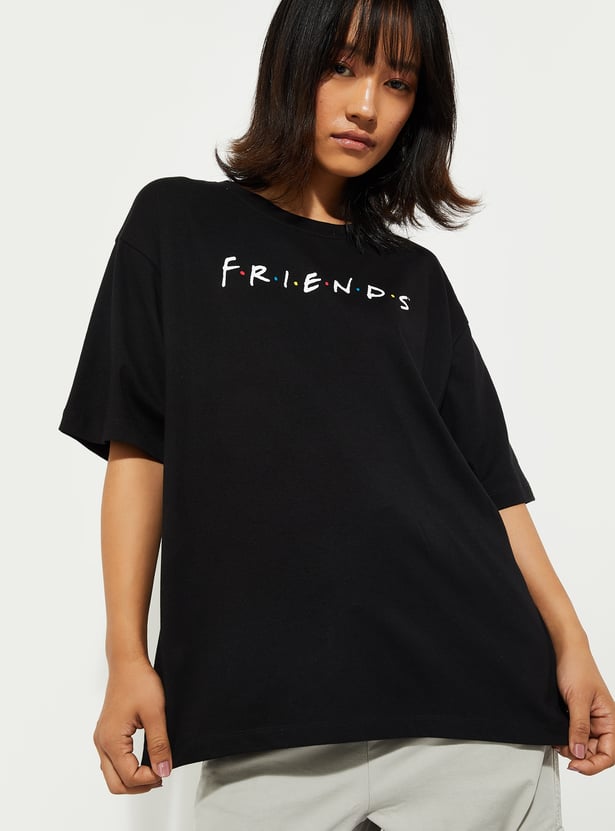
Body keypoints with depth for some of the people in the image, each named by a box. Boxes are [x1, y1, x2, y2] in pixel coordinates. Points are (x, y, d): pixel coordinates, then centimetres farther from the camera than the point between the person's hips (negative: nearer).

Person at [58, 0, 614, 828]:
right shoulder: (179, 225, 9)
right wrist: (127, 656, -2)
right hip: (265, 705, -2)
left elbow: (489, 473, 12)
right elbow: (137, 448, 5)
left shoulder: (416, 278, 16)